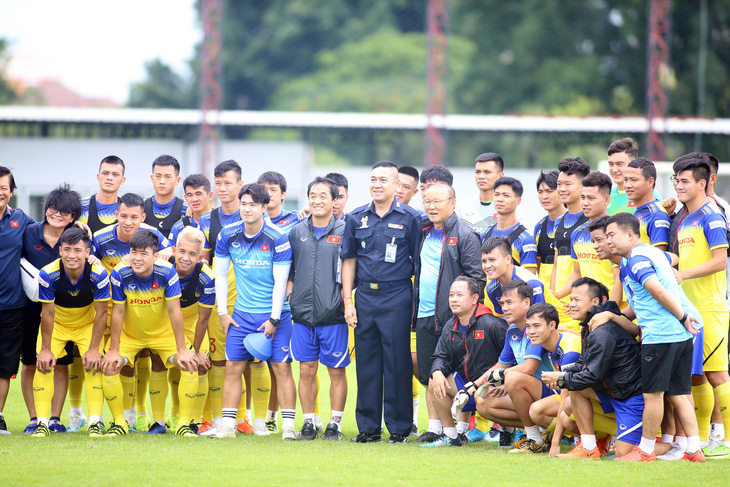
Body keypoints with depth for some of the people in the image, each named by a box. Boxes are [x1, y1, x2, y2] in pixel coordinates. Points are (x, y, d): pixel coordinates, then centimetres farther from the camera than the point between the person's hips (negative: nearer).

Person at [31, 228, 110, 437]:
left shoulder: (99, 275, -29)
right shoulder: (47, 275, -30)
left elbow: (101, 313, -18)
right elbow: (48, 313, -19)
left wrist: (94, 348, -16)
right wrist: (46, 349, -14)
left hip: (87, 324, 0)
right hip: (56, 325, 0)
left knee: (95, 364, -16)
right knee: (44, 363, -15)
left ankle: (95, 421, -9)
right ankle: (42, 422, -8)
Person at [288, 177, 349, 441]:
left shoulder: (344, 232, 1)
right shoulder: (297, 232, 10)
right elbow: (288, 273, 17)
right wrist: (288, 299, 7)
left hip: (333, 315, -3)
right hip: (302, 314, 3)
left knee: (337, 370, 2)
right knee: (306, 370, 5)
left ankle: (335, 424, 10)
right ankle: (309, 423, 14)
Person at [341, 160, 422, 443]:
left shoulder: (409, 218, 0)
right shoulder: (357, 218, 10)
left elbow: (418, 261, 1)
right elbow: (349, 260, 13)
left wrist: (417, 302, -4)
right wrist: (348, 301, 6)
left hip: (396, 296, -4)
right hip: (365, 296, 4)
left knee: (397, 362, -2)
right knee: (366, 361, 6)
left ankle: (399, 427, 4)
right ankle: (368, 427, 13)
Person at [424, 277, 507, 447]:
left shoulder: (491, 324, -16)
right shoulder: (449, 328, 7)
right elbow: (441, 357, 8)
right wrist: (437, 372, -16)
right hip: (467, 385, 7)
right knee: (434, 383, -9)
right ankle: (451, 436, 1)